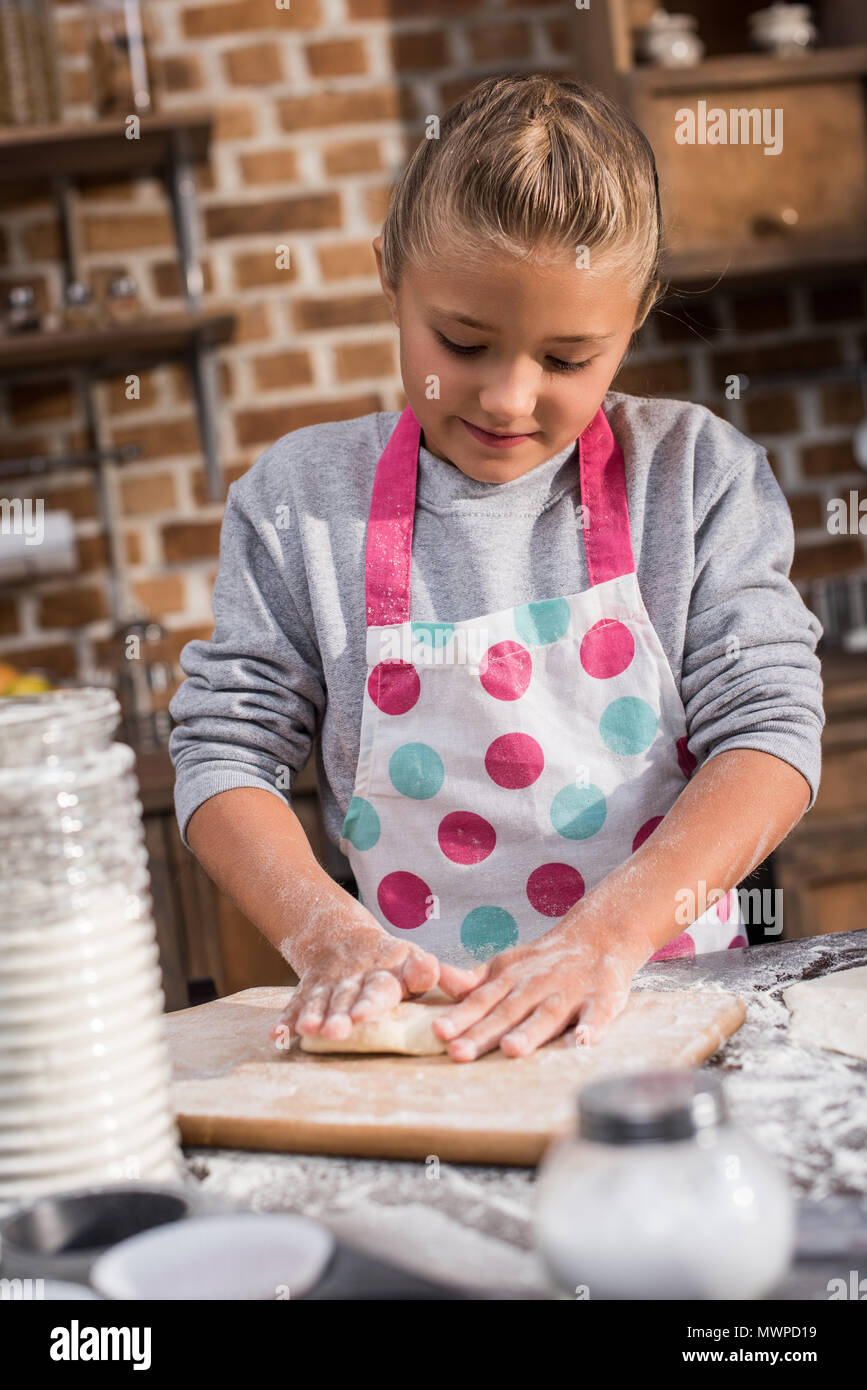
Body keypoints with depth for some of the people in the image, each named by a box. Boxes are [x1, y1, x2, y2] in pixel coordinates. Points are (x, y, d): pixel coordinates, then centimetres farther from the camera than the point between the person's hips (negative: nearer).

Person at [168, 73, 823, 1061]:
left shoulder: (696, 474, 1)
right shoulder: (301, 499, 2)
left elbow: (769, 731, -5)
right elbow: (225, 748, 1)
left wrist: (609, 930, -19)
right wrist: (327, 932, -17)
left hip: (665, 1001, 3)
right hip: (412, 1017, -2)